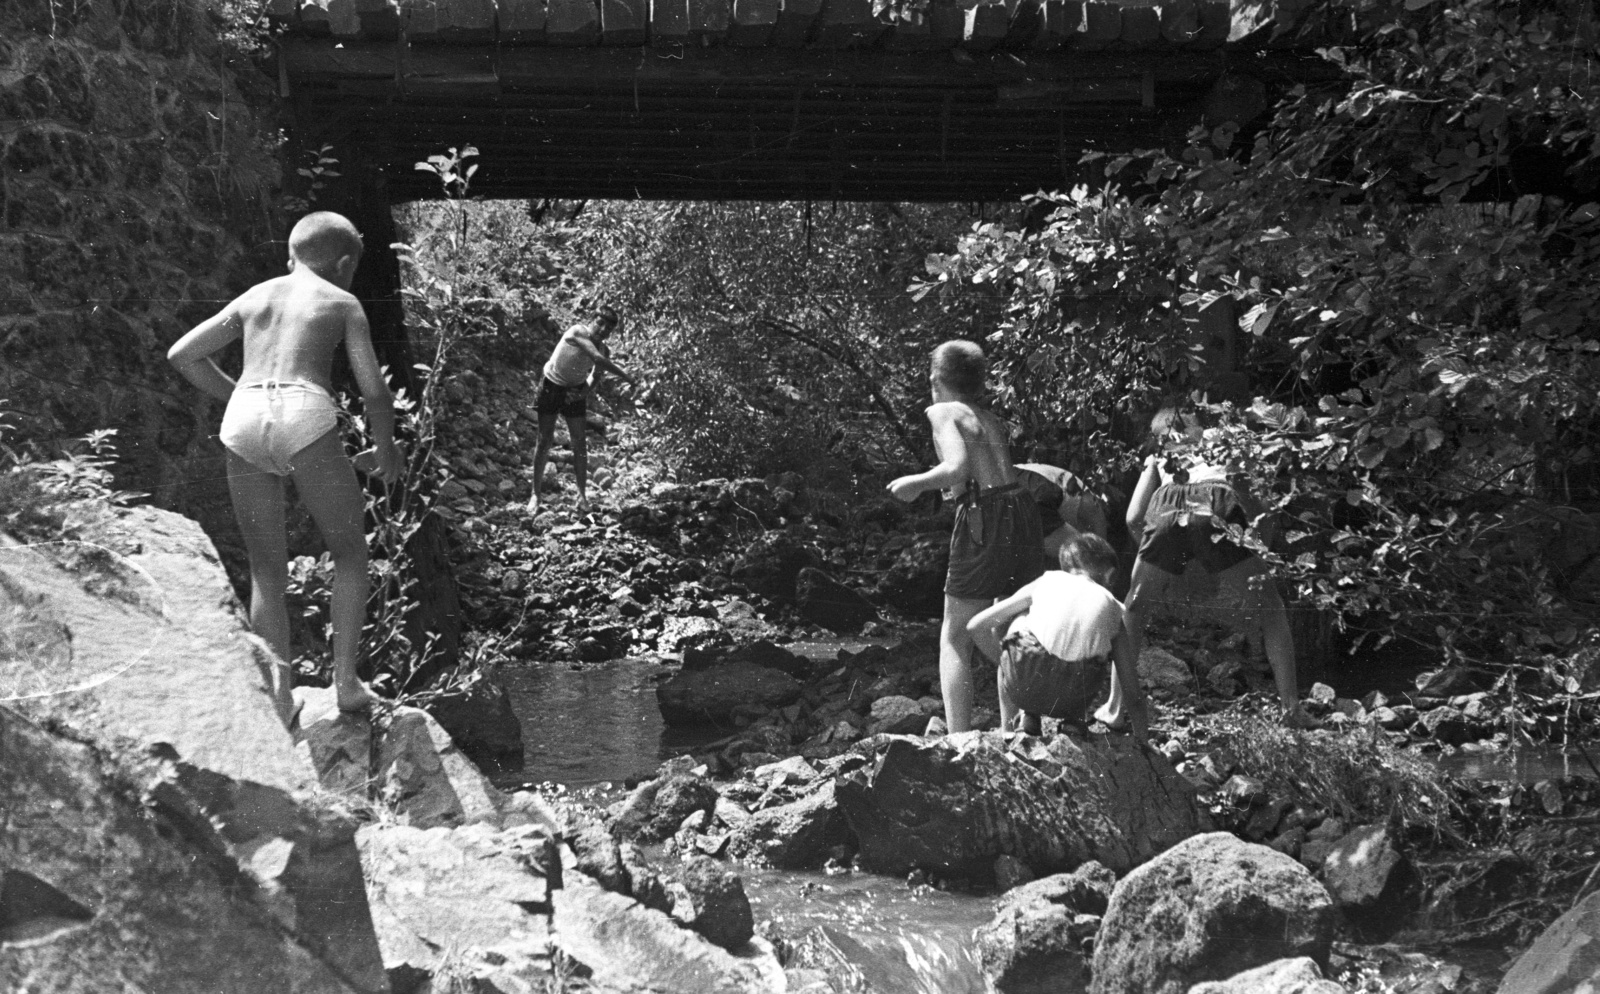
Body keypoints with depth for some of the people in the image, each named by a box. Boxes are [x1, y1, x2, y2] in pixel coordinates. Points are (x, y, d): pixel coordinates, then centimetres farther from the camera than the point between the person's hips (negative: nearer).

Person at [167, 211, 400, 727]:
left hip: (243, 417, 3)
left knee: (267, 571, 14)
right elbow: (374, 390, 8)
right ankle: (346, 680, 7)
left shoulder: (255, 295, 24)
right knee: (350, 554, 14)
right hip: (306, 416, -3)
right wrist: (387, 451, 24)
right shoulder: (343, 303, 15)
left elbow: (181, 355, 22)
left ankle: (278, 691, 2)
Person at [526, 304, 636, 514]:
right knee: (545, 441, 0)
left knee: (580, 443, 1)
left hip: (575, 391, 4)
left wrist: (583, 392, -28)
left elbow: (594, 377, -6)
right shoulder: (578, 332, -28)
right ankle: (535, 495, 9)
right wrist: (628, 378, -39)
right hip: (552, 386, -4)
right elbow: (598, 360, -39)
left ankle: (582, 495, 10)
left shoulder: (601, 347, -9)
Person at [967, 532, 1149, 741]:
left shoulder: (1047, 581, 23)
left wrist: (1004, 662, 34)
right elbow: (1133, 694, 24)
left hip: (1025, 684, -2)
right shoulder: (1113, 607, 25)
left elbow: (977, 626, 20)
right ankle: (1075, 722, 17)